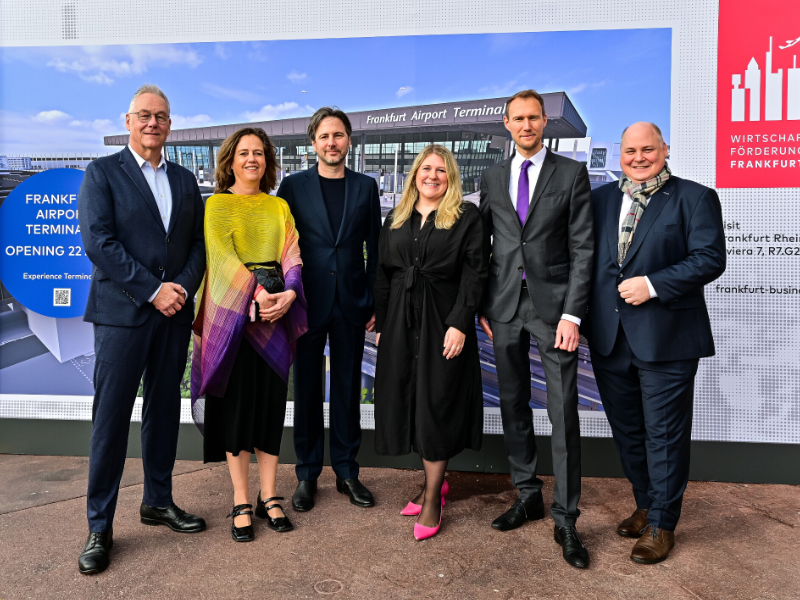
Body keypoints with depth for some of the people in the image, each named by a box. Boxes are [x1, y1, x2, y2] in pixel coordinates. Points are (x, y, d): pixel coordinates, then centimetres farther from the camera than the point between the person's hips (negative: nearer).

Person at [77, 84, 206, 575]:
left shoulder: (185, 180, 15)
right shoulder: (102, 173, 1)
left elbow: (198, 243, 11)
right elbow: (98, 243, -10)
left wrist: (183, 287, -7)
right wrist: (152, 290, -14)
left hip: (174, 313, 5)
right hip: (122, 312, -4)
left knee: (165, 410, 12)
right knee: (112, 417, 0)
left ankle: (158, 502, 28)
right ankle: (100, 526, 12)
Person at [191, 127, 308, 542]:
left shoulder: (279, 207, 14)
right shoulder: (217, 204, 4)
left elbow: (291, 255, 3)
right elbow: (224, 255, -9)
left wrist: (288, 294, -16)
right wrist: (256, 293, -22)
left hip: (275, 313, 3)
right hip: (232, 314, -3)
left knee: (271, 403, 6)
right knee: (236, 405, 1)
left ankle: (268, 497, 18)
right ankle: (241, 504, 13)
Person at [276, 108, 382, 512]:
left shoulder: (366, 187, 8)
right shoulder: (294, 186, 4)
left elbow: (375, 248, 7)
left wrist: (374, 302, 2)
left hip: (351, 304, 1)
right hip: (308, 303, -1)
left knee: (347, 391, 10)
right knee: (307, 391, 8)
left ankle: (346, 471, 23)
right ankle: (307, 475, 21)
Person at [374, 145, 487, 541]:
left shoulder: (466, 216, 1)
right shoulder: (395, 220, 14)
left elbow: (474, 273, -7)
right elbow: (383, 274, 13)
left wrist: (460, 323, -16)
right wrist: (381, 324, 8)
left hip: (443, 321, -5)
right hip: (401, 322, 5)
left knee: (437, 404, -1)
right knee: (406, 400, 7)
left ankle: (433, 498, 11)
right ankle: (433, 482, 26)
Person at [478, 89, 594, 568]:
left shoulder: (572, 173, 2)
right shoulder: (492, 179, 12)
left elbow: (583, 248, -3)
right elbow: (483, 245, 12)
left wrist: (572, 314, -12)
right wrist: (482, 306, 5)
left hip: (553, 305, -3)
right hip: (505, 308, 4)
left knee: (564, 413, -2)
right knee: (514, 406, 11)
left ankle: (566, 519, 11)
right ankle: (528, 496, 29)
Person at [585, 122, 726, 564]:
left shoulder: (695, 198, 0)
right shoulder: (600, 199, 12)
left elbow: (710, 258, -9)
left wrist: (653, 285, -17)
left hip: (665, 337, -4)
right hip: (608, 338, 5)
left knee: (664, 433, 4)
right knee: (626, 429, 16)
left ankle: (661, 524, 21)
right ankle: (645, 506, 35)